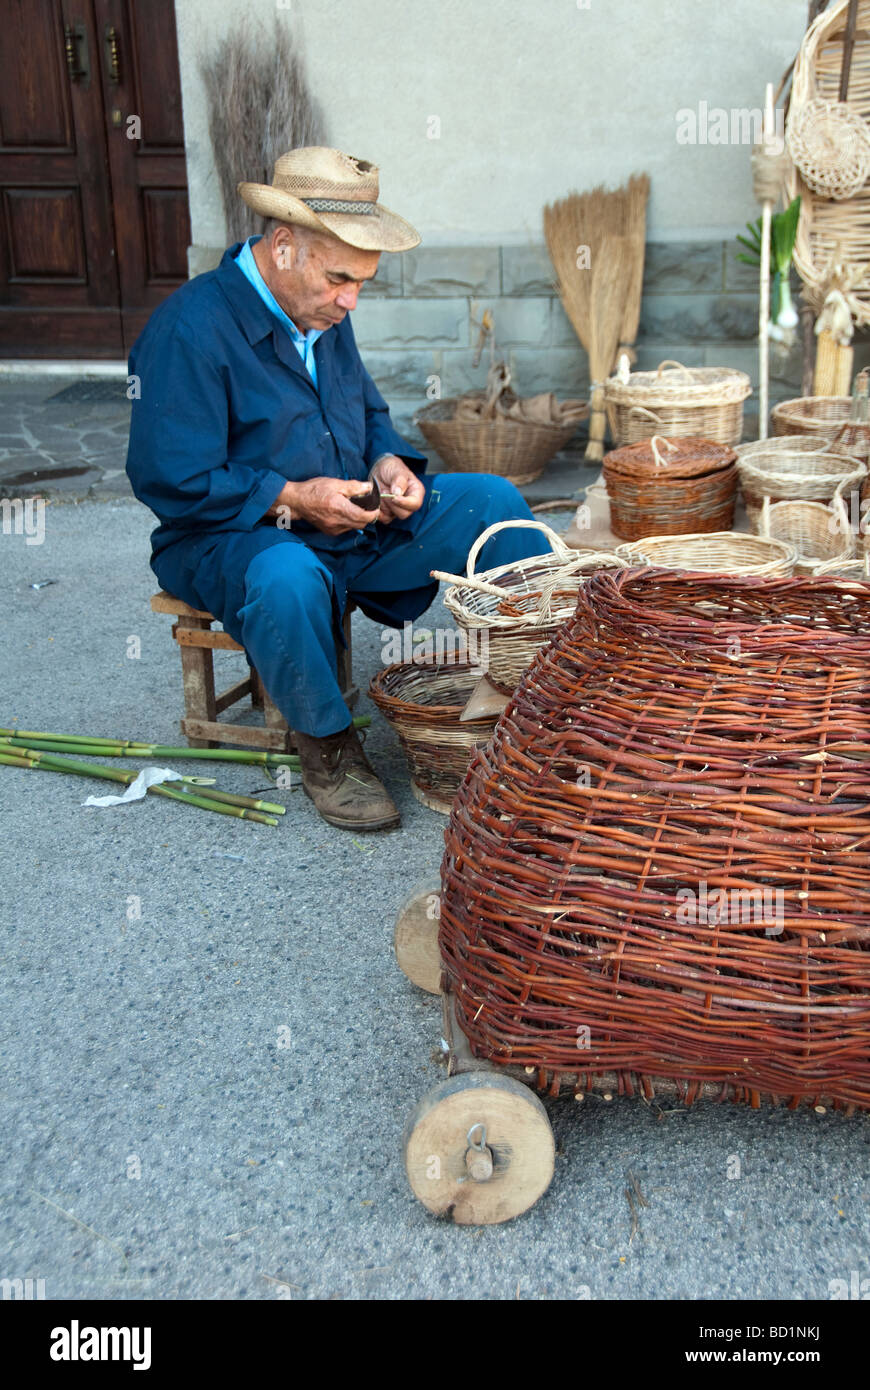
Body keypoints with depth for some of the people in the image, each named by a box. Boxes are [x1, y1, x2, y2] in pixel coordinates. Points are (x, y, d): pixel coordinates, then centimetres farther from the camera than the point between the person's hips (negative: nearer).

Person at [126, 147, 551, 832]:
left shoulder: (323, 311, 6)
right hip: (232, 537, -7)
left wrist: (388, 463, -4)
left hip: (352, 519, 7)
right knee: (287, 579, -42)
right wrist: (292, 499, -25)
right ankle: (326, 743, -15)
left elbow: (369, 413, 20)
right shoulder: (190, 327, -19)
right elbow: (169, 481, -21)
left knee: (493, 501, -4)